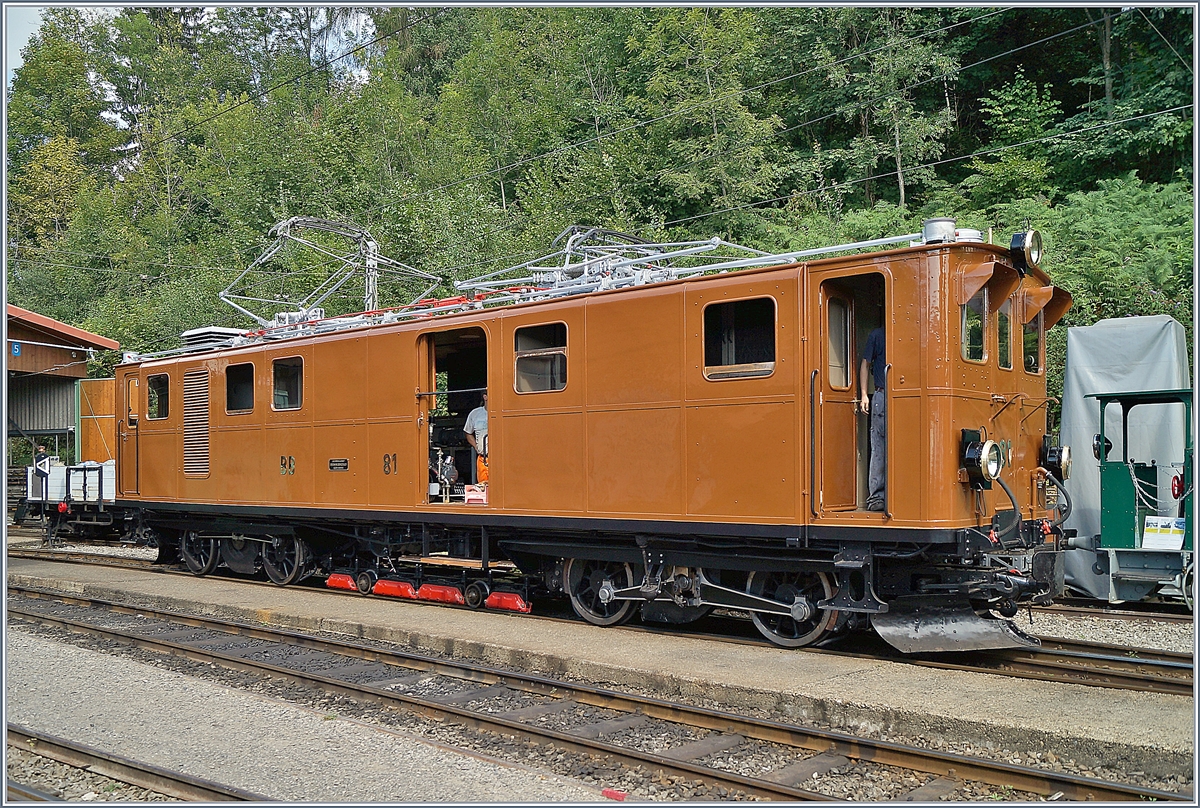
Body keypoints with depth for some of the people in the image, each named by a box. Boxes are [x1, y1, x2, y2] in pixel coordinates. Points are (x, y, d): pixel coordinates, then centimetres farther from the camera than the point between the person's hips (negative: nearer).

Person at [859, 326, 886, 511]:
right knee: (879, 449, -3)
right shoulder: (877, 335, 8)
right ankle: (876, 495, -1)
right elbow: (865, 364, 9)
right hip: (881, 396, -2)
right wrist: (864, 395, 1)